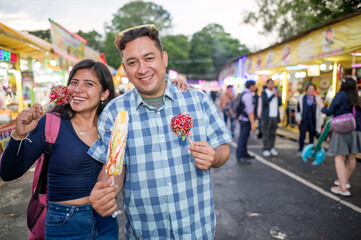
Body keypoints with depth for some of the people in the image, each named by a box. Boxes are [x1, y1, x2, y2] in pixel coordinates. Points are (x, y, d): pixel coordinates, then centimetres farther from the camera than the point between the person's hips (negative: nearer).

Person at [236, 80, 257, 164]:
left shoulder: (244, 93, 15)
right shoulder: (248, 95, -17)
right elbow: (250, 110, -23)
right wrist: (253, 123, -25)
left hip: (243, 118, 11)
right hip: (246, 120, -11)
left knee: (244, 136, 18)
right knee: (243, 137, -7)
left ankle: (244, 154, 29)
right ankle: (240, 157, -4)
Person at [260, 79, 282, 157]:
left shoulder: (275, 92, 16)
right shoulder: (264, 93, -1)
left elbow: (280, 104, 12)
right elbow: (265, 102, -17)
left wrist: (279, 96, -4)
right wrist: (273, 95, -18)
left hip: (275, 116, 5)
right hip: (267, 116, -5)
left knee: (273, 134, 7)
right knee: (266, 134, -2)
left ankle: (271, 148, 14)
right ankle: (266, 149, 3)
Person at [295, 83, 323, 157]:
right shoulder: (301, 98, 3)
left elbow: (319, 110, 7)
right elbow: (298, 109, 7)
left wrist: (319, 122, 4)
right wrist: (298, 118, 0)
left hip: (313, 120, 1)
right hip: (303, 120, 0)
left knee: (312, 136, 5)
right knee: (302, 135, -1)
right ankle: (300, 151, 9)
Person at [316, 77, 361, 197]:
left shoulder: (340, 95, -5)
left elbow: (329, 112, -6)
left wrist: (321, 104, 9)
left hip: (342, 130, -6)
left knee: (339, 157, -4)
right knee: (351, 157, 14)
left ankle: (343, 188, -8)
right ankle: (345, 181, 32)